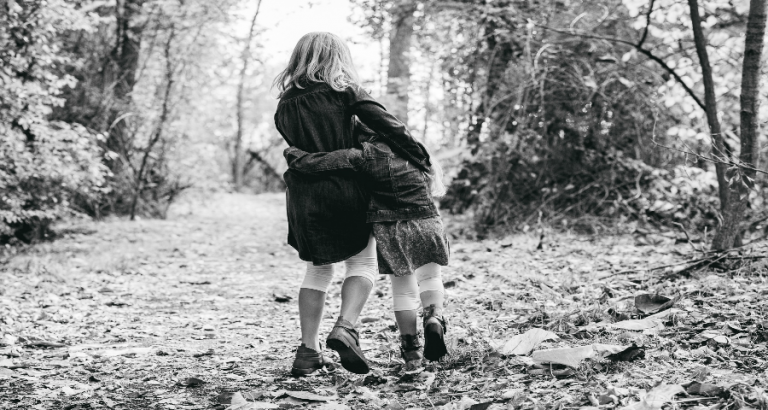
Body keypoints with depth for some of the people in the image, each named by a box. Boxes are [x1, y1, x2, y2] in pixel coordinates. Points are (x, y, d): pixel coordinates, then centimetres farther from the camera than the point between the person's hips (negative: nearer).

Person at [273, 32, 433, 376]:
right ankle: (345, 328, -14)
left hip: (303, 198, 4)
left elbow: (300, 147, 8)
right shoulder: (343, 93, -3)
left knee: (318, 268, 16)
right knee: (362, 262, 9)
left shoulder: (285, 107, 8)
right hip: (345, 191, -4)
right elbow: (385, 123, -10)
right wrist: (419, 157, -4)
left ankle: (308, 350, 10)